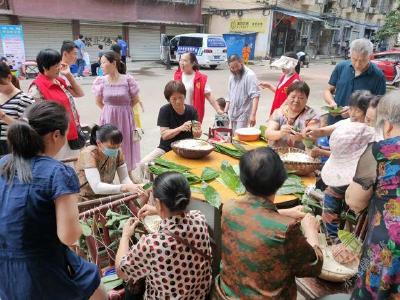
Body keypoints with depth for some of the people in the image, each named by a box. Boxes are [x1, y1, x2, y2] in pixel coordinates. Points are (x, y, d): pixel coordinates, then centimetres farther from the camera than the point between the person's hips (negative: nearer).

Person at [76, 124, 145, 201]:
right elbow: (97, 187, -32)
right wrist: (126, 187, -40)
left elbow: (124, 178, -7)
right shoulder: (89, 154, -23)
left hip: (105, 196, 5)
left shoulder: (117, 152, -8)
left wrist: (133, 187, -28)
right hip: (86, 199, -5)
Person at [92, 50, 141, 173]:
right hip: (108, 119, 1)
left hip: (125, 118, -1)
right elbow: (98, 101, 10)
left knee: (126, 146, 10)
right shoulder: (100, 80, -4)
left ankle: (128, 174, 27)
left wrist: (124, 109, 9)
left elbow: (136, 100, 2)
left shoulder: (128, 79, -10)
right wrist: (110, 110, 11)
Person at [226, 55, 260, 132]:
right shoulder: (232, 76, 11)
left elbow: (255, 96, -21)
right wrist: (225, 112, 12)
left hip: (243, 113, -7)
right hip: (232, 114, 7)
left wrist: (253, 114, -29)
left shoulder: (249, 75, -12)